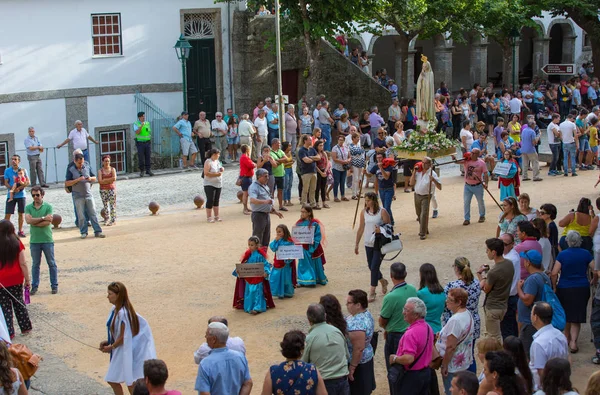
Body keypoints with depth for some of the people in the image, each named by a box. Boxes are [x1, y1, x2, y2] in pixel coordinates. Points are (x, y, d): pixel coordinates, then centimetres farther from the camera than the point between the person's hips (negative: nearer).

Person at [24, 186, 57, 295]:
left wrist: (34, 222, -10)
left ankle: (54, 286, 13)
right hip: (34, 240, 2)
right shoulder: (28, 207, 4)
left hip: (47, 240, -2)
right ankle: (34, 286, 17)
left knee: (52, 264, 5)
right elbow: (28, 220, -13)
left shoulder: (48, 207, -4)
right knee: (35, 264, 10)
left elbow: (48, 222, -15)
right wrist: (43, 218, -16)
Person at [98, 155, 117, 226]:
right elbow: (100, 181, -9)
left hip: (112, 189, -1)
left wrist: (105, 180, -10)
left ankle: (113, 220, -2)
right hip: (103, 190, 1)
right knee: (105, 205, 3)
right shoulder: (100, 171, 4)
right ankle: (107, 219, 13)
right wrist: (110, 180, -11)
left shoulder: (112, 169, 5)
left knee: (112, 205, -5)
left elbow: (114, 178, -11)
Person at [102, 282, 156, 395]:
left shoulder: (122, 313, -28)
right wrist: (108, 342, 6)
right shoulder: (115, 309, 1)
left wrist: (110, 347, -8)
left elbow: (123, 337, -22)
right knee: (112, 380, 19)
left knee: (130, 383, 3)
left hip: (126, 351, -9)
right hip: (120, 351, 9)